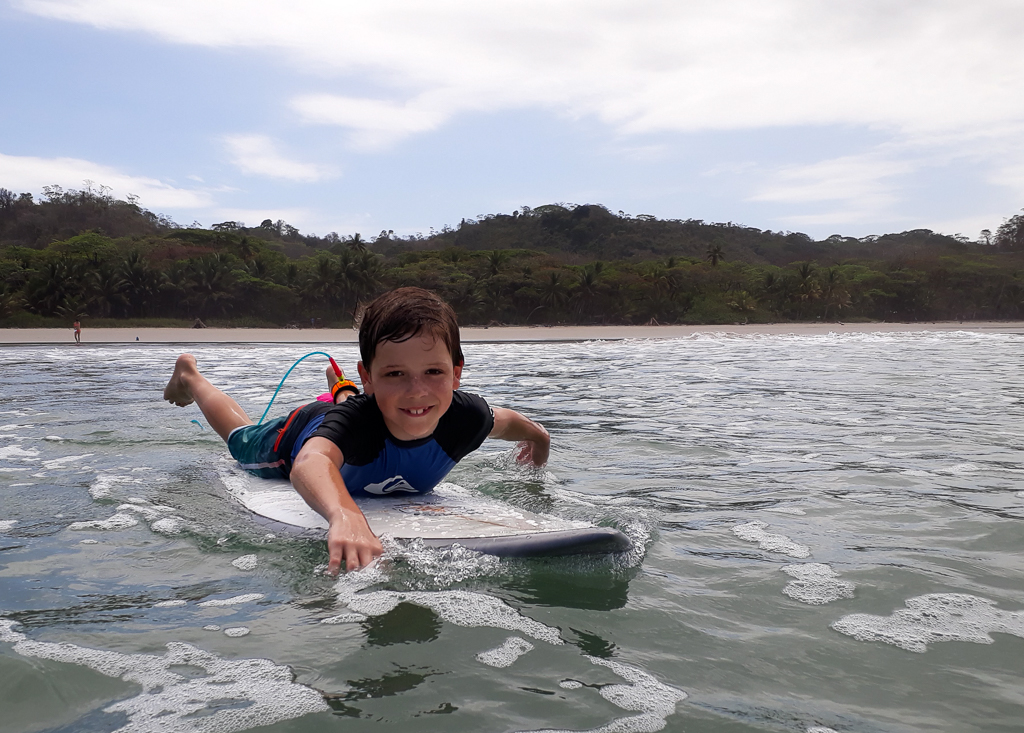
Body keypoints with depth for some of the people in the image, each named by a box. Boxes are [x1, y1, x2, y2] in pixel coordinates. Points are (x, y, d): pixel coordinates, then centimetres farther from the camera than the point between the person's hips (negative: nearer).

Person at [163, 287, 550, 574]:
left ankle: (341, 388, 70)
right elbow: (310, 461, -74)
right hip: (303, 436, -3)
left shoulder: (465, 418, -40)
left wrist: (537, 436, 6)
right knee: (242, 441, 31)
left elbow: (503, 420, -16)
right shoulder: (357, 417, -53)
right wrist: (345, 517, -95)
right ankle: (189, 376, 56)